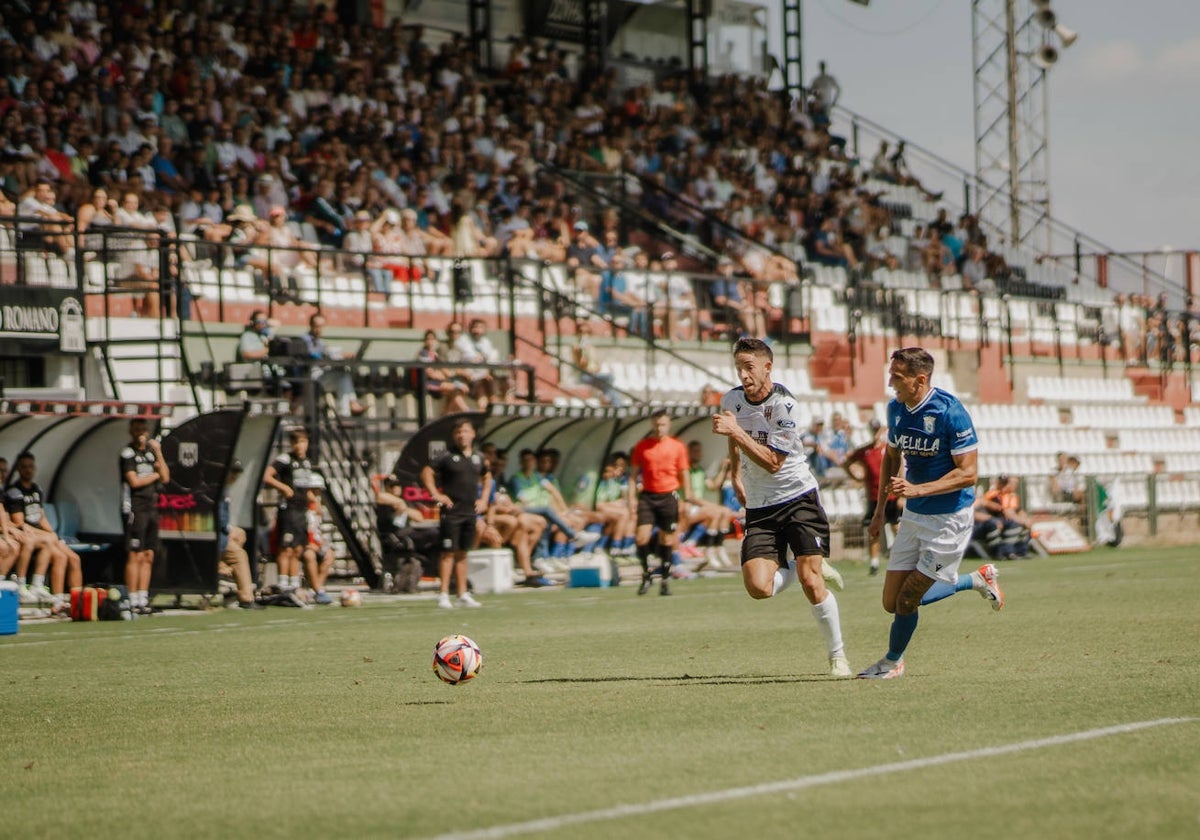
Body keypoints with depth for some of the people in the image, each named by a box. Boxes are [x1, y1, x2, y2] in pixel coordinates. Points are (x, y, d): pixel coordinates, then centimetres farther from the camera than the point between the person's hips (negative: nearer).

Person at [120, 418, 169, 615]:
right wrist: (155, 475, 2)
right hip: (135, 508, -7)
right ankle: (133, 602, -11)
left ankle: (143, 600, 9)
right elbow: (134, 481, -13)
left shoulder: (150, 452, 16)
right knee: (136, 556, -10)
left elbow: (165, 478, 10)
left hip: (151, 508, 7)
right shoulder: (128, 453, -4)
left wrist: (158, 454, 1)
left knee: (148, 556, 6)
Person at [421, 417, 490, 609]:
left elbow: (487, 478, 28)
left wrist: (483, 499, 16)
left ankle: (463, 595, 14)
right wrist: (436, 495, -13)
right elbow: (426, 473, -8)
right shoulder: (447, 457, -6)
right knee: (449, 552, -7)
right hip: (452, 512, -5)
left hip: (471, 512, 5)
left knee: (462, 553, 11)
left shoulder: (478, 458, 11)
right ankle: (443, 595, -7)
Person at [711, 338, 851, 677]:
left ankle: (837, 655, 5)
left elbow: (773, 462, -21)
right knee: (758, 587, -15)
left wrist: (736, 432, -27)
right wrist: (735, 475, 30)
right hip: (759, 508, 5)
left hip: (798, 499, -5)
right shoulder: (731, 400, 2)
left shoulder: (783, 404, -16)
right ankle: (794, 568, 20)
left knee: (810, 580, -14)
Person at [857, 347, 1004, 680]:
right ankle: (977, 580, 23)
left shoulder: (951, 413, -20)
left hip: (950, 518, -8)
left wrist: (917, 489, -28)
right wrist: (880, 512, 15)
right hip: (914, 515, 8)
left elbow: (968, 473, -20)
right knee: (892, 602, 5)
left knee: (907, 599, -6)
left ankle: (893, 662, 21)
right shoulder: (895, 409, 2)